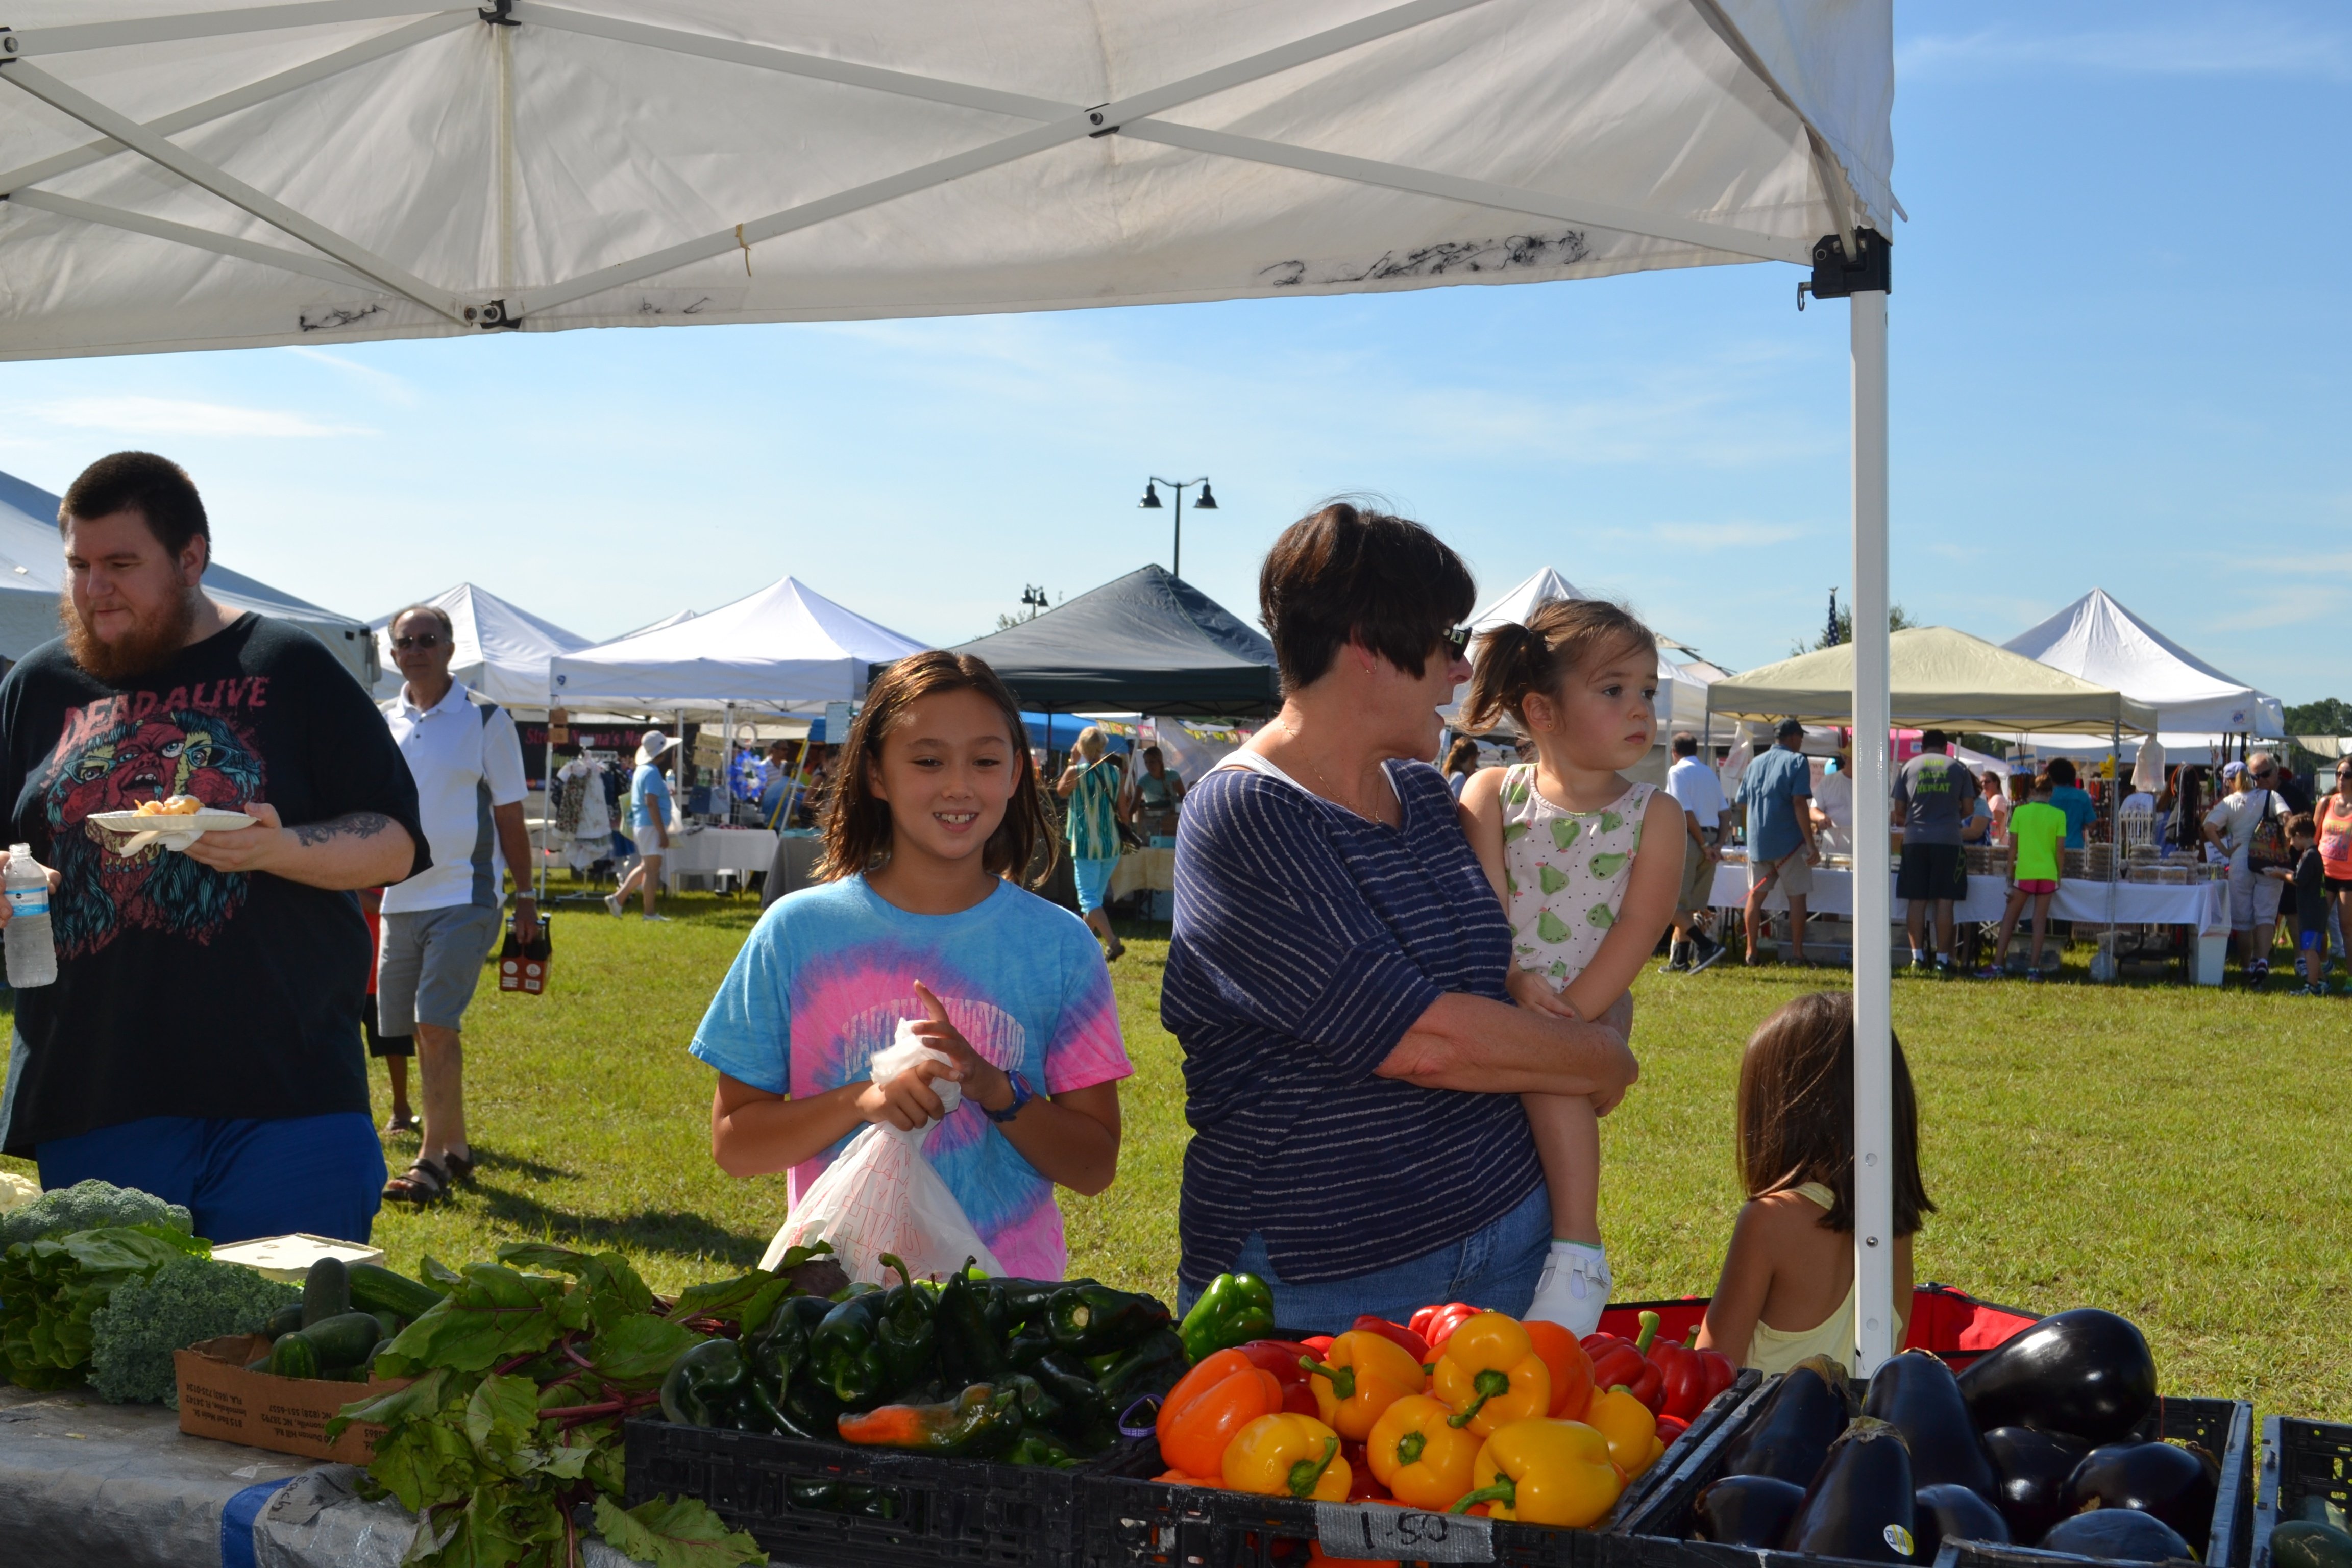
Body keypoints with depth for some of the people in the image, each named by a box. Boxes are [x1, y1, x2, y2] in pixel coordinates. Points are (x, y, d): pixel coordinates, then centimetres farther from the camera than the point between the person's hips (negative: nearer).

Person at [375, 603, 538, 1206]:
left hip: (465, 897, -5)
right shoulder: (379, 723, 9)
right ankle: (456, 1147, 22)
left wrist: (525, 896, -1)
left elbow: (510, 817, 1)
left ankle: (432, 1160, -10)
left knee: (437, 1024, -13)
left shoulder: (486, 720, -1)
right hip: (401, 898, 5)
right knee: (418, 1030, 9)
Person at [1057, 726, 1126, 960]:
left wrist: (1072, 762, 16)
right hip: (1112, 844, 5)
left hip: (1087, 844, -5)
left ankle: (1112, 941, -22)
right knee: (1096, 897, 19)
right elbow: (1122, 809, 7)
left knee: (1089, 899, -4)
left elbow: (1061, 791, 11)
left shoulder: (1076, 772, -10)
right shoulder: (1114, 772, 1)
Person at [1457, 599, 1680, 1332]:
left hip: (1589, 1012, -2)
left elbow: (1640, 926, -6)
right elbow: (1483, 907, -4)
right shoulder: (1492, 794, 6)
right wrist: (1516, 982, -22)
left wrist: (1567, 1016, -17)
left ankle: (1580, 1251, -27)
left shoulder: (1653, 815, 4)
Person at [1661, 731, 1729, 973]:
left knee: (1673, 904, -7)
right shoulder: (1709, 772, 16)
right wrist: (1718, 844, 5)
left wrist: (1704, 845, -11)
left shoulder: (1677, 771, -5)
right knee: (1693, 905, 13)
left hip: (1689, 839, -8)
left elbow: (1687, 812, -15)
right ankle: (1681, 960, 14)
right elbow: (1725, 813, 10)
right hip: (1710, 838, 8)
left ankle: (1706, 945, -19)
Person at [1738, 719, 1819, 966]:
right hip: (1789, 842, -5)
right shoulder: (1797, 762, -7)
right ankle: (1797, 953, 1)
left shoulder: (1755, 763, 11)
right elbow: (1799, 805, -15)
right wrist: (1811, 845, -15)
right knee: (1797, 897, 4)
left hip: (1757, 841, 5)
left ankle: (1751, 952, 11)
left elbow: (1742, 802, 15)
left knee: (1756, 895, 11)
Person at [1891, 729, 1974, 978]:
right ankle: (1943, 961, 0)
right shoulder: (1957, 769, 7)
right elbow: (1969, 808, 8)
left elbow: (1899, 810, 9)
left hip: (1915, 839, 1)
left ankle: (1918, 957, 3)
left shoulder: (1908, 768, 9)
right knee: (1944, 902, 0)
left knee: (1916, 900, 5)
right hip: (1948, 839, -1)